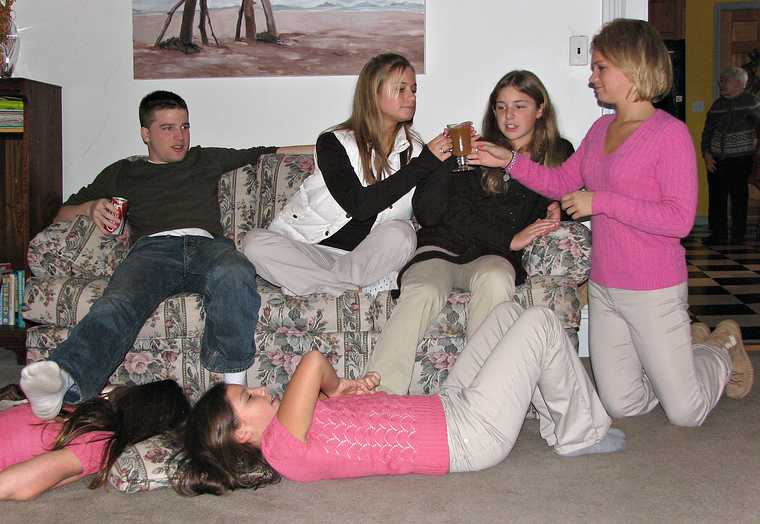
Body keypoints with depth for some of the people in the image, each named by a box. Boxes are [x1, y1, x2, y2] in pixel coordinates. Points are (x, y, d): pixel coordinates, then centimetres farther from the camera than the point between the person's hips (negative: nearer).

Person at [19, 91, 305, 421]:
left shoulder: (206, 160, 36)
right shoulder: (122, 173, 32)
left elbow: (262, 153, 41)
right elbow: (64, 214, 30)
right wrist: (92, 206, 7)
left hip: (206, 245, 1)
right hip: (152, 248, -1)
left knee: (234, 274, -39)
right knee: (118, 303, -37)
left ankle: (234, 382, -39)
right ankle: (64, 377, -63)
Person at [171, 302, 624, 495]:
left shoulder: (278, 442, 4)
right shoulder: (282, 447, -25)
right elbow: (313, 362, -32)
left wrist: (342, 388, -2)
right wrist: (336, 385, -13)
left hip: (447, 405, 9)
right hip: (472, 435, -9)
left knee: (507, 312, 13)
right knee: (542, 323, -9)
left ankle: (560, 428, 22)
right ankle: (582, 434, 12)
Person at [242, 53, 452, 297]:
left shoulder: (414, 150, 4)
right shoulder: (334, 142, -7)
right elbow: (359, 205, -22)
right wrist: (424, 163, -21)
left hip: (364, 258, 2)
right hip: (307, 248, -1)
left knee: (400, 232, -29)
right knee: (255, 243, -27)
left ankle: (313, 283, -16)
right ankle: (362, 286, -24)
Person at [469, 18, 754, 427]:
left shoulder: (670, 133, -15)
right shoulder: (602, 128, 7)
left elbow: (679, 220, -21)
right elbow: (562, 182, 15)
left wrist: (601, 201, -21)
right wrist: (509, 160, 3)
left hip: (653, 290, -6)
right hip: (603, 287, 7)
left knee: (685, 413, 6)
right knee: (621, 406, 13)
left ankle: (722, 350, 34)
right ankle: (692, 344, 34)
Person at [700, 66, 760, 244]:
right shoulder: (717, 104, 12)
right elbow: (707, 131, 13)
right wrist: (706, 154, 3)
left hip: (740, 158, -4)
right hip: (716, 159, 5)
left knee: (739, 196, 0)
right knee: (716, 196, 4)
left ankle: (738, 234, 10)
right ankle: (718, 233, 12)